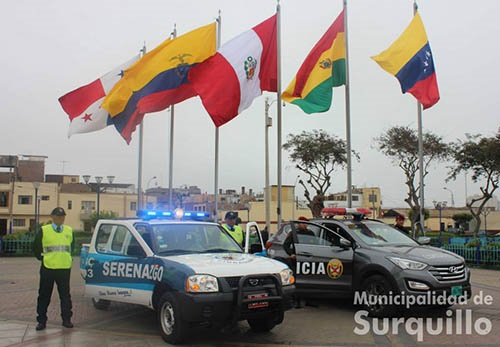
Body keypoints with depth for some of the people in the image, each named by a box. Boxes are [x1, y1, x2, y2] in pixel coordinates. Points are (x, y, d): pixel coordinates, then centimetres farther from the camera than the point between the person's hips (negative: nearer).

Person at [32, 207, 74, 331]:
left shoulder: (69, 231, 8)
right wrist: (41, 258, 3)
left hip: (64, 268, 2)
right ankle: (41, 320, 17)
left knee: (65, 295, 6)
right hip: (47, 268, -2)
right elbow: (36, 247, 8)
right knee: (44, 296, 7)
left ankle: (66, 319, 15)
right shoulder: (44, 230, -1)